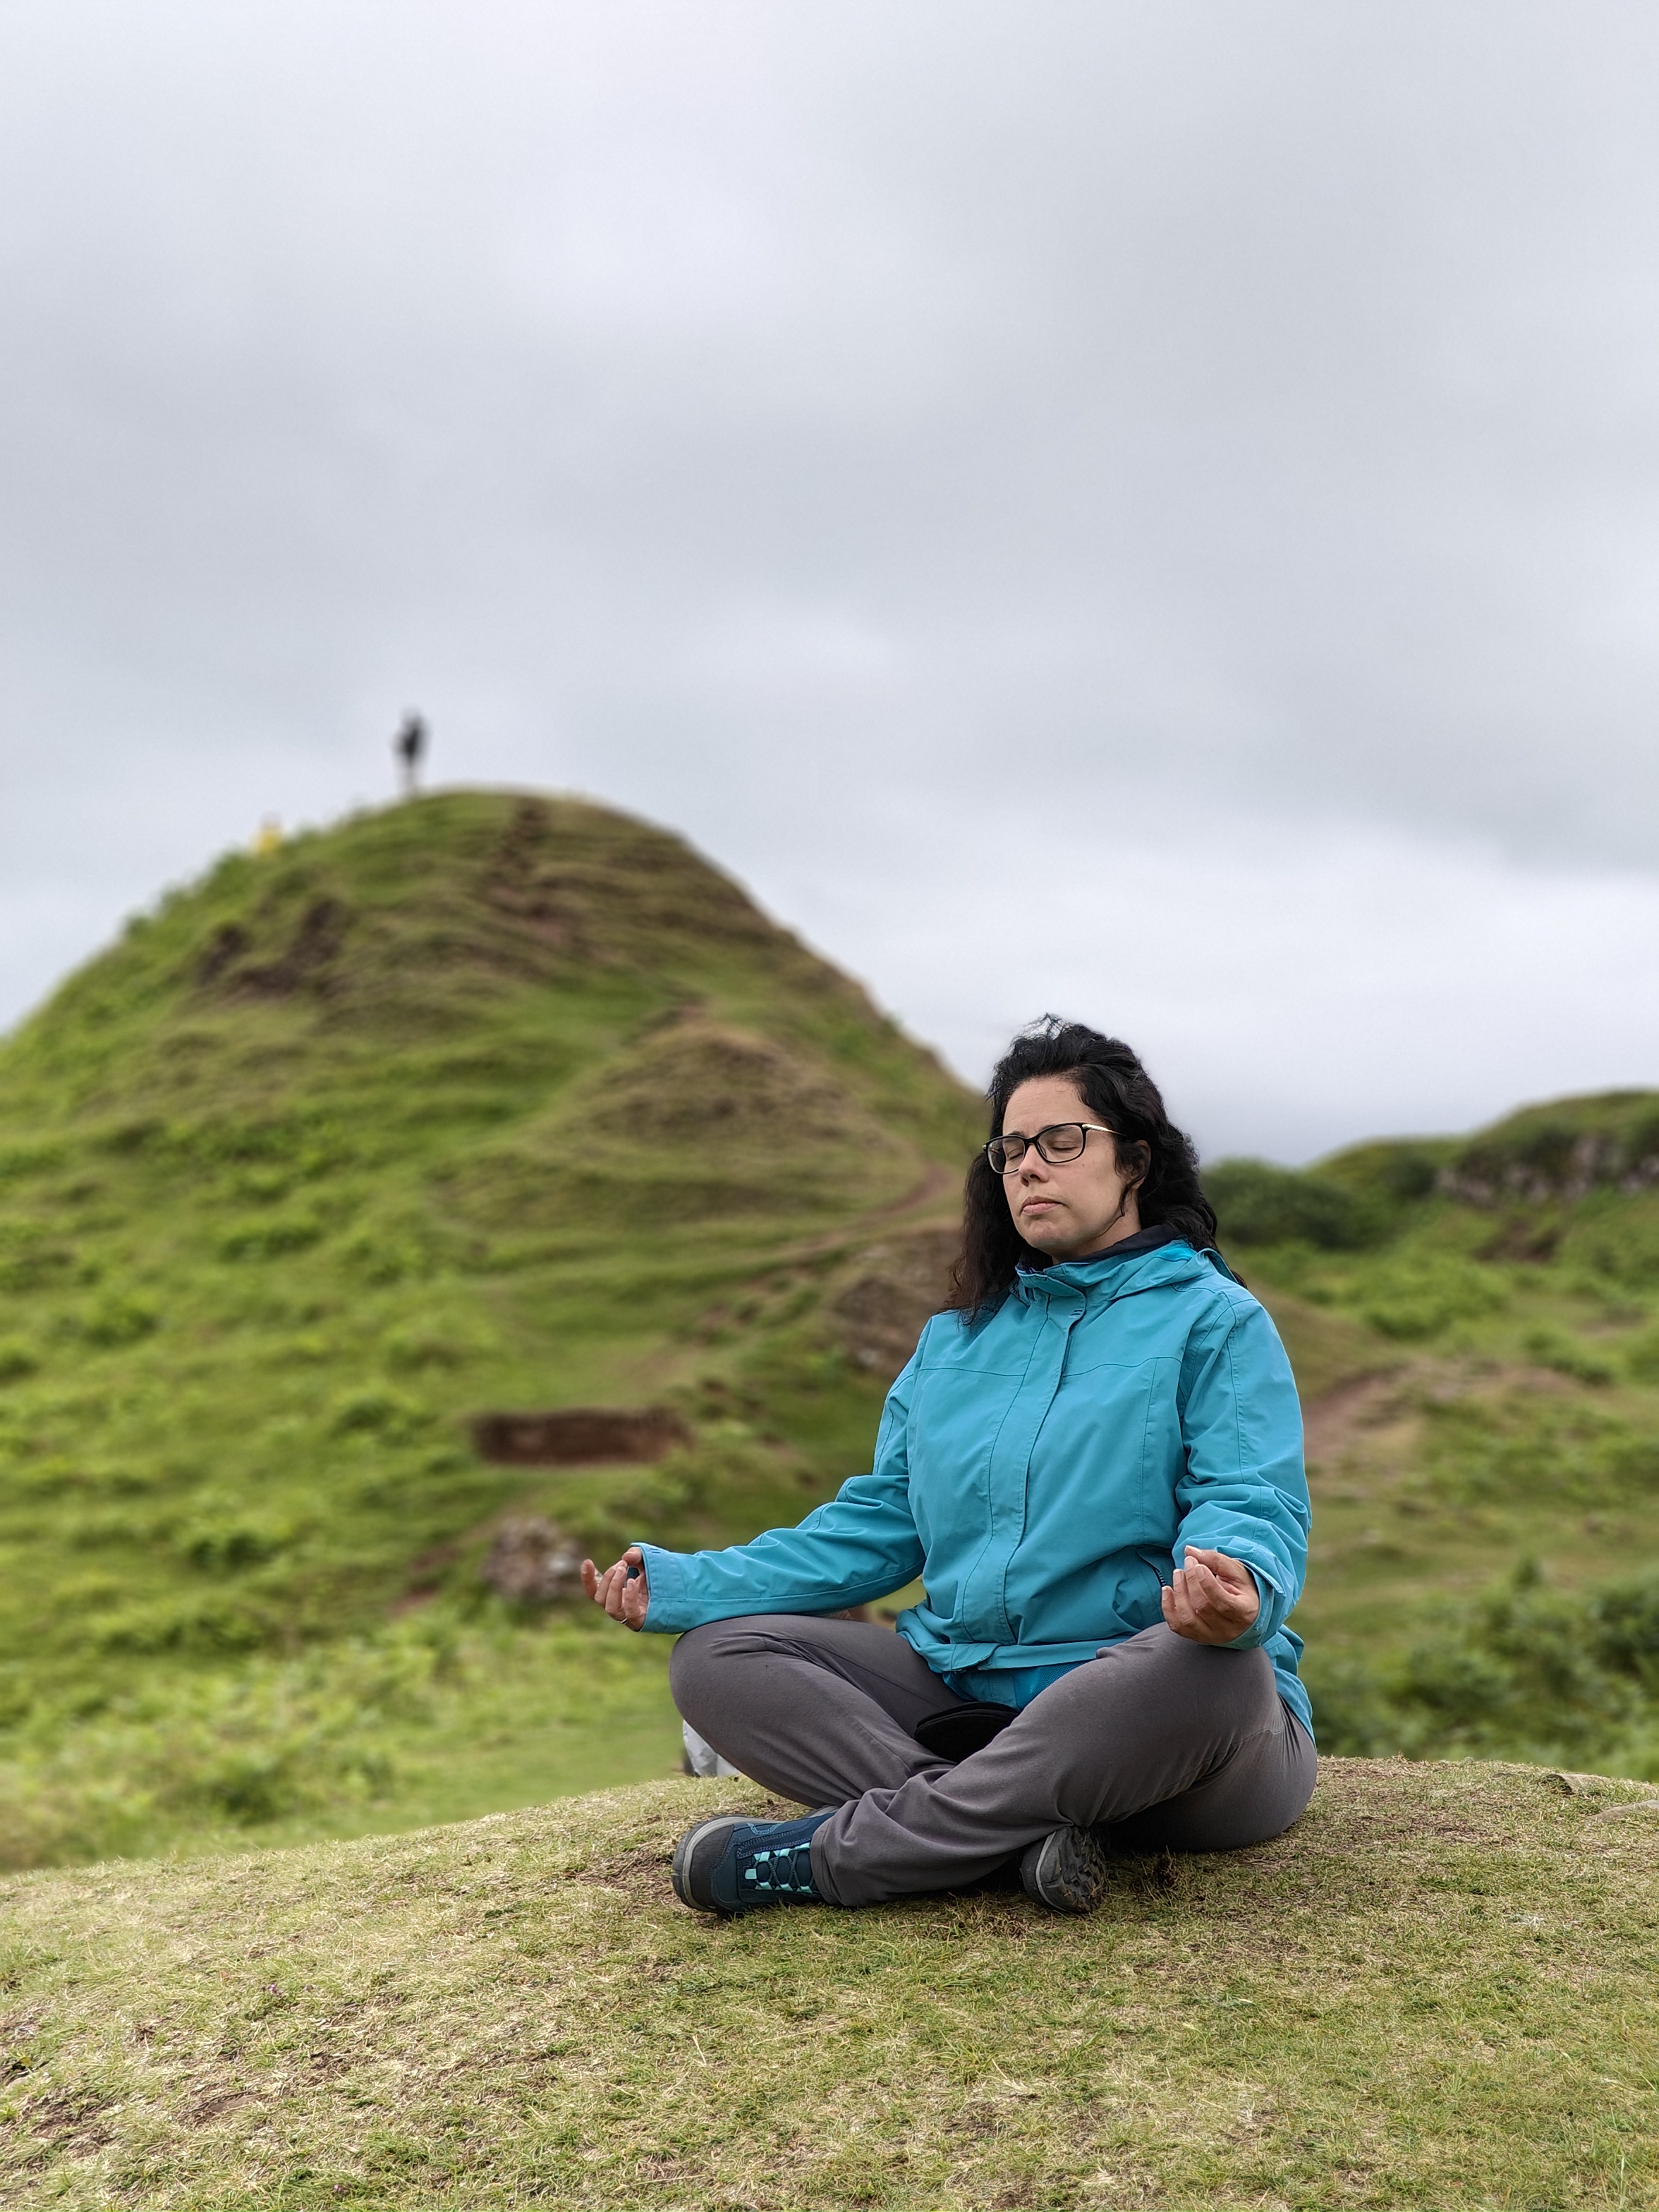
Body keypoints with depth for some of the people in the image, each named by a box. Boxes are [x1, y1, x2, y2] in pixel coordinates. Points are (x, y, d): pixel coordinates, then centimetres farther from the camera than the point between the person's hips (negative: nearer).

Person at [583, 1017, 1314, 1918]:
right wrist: (684, 1583, 5)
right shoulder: (957, 1337, 18)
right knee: (716, 1656, -9)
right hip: (962, 1694, 5)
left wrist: (1239, 1593, -38)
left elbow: (1255, 1508, -12)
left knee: (1218, 1673, -39)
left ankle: (832, 1853, -29)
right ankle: (1016, 1835, -30)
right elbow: (876, 1524, 16)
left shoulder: (1215, 1321, 1)